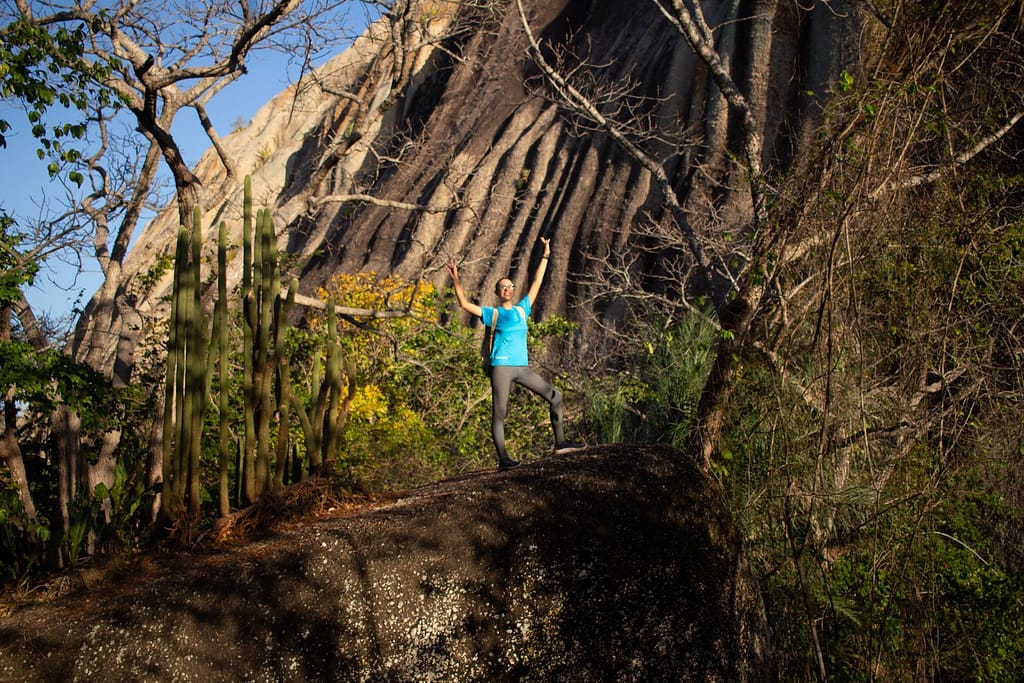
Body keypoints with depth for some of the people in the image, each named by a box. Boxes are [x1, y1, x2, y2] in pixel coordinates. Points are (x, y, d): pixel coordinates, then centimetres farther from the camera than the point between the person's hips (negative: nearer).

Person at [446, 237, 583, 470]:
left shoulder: (522, 309, 16)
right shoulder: (493, 313, 6)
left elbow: (536, 283, 19)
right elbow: (465, 304, 0)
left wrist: (545, 256, 19)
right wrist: (456, 281, -9)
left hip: (523, 367, 5)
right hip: (501, 366, -5)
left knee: (555, 396, 3)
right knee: (499, 413, -6)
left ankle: (560, 442, 10)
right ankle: (502, 458, -6)